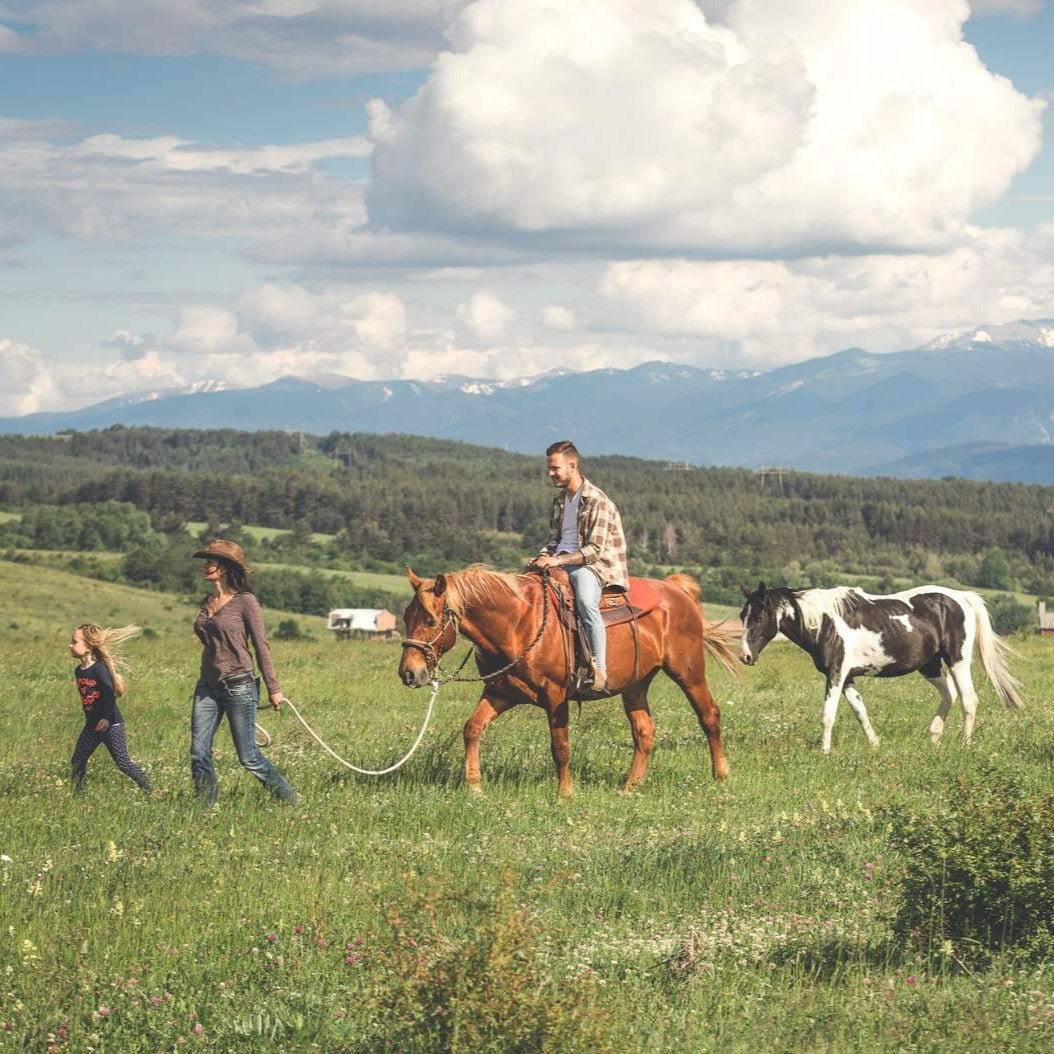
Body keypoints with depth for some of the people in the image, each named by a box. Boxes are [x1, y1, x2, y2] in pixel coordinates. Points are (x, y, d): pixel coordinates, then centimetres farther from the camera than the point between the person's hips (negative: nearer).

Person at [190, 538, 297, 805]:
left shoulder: (245, 602, -8)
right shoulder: (207, 603, 11)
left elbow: (261, 646, -6)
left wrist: (273, 688, -6)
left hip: (239, 687, -6)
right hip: (207, 687, 6)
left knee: (249, 757, -2)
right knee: (199, 754, -2)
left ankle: (290, 801, 14)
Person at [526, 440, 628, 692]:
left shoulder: (596, 501, -12)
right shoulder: (558, 502, 15)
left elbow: (595, 550, -17)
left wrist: (559, 560, -27)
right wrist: (543, 558, -2)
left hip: (591, 565, -9)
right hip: (561, 563, 9)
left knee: (585, 601, -37)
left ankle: (600, 671, -39)